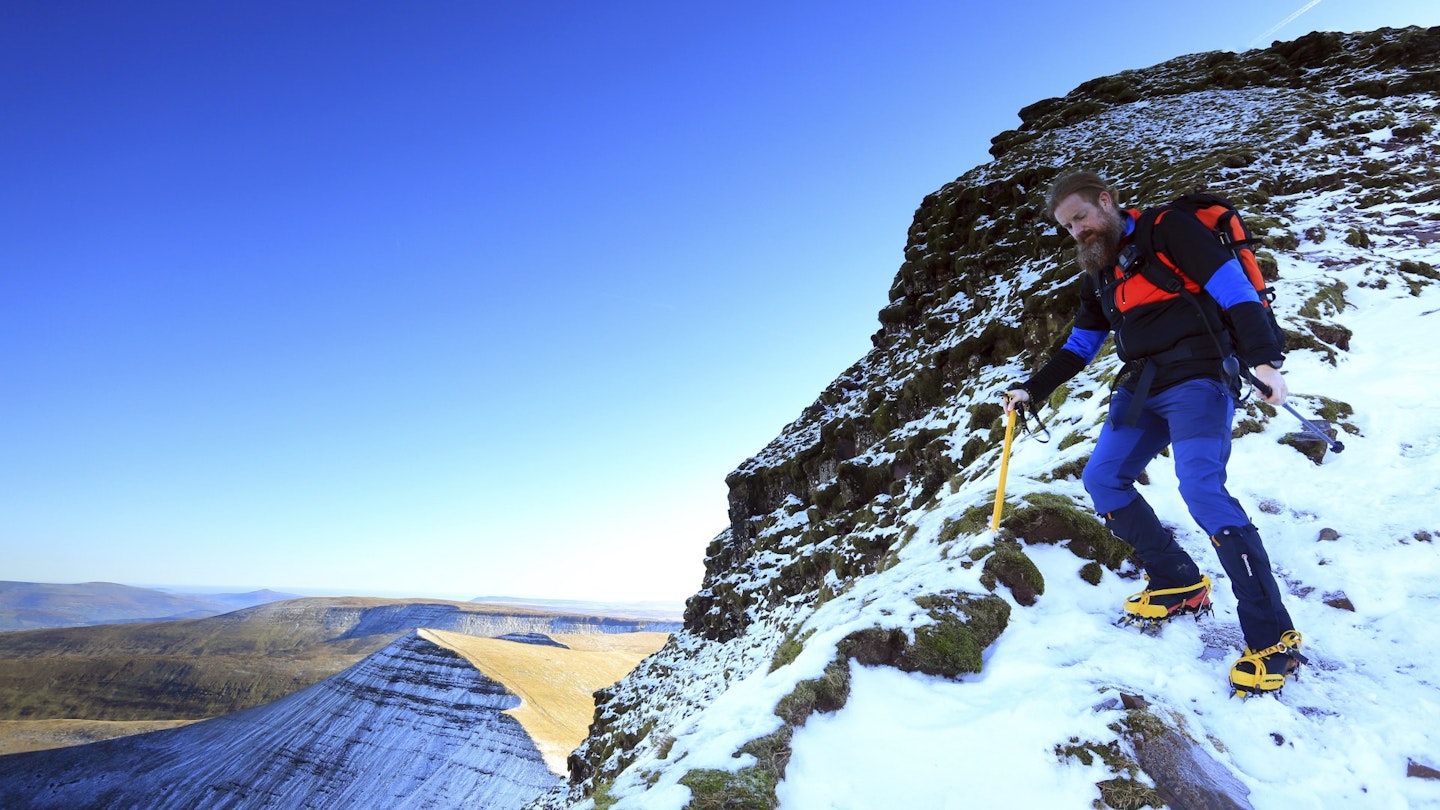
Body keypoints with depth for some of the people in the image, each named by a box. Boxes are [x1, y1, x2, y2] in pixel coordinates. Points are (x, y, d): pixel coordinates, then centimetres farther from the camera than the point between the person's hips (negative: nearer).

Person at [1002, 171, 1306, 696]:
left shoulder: (1166, 231, -3)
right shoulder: (1097, 275, 19)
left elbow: (1234, 288, -12)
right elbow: (1079, 346, 24)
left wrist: (1263, 358, -24)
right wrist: (1033, 389, 17)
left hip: (1196, 377, -8)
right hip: (1142, 386, 8)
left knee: (1201, 490, -22)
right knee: (1101, 479, -1)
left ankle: (1274, 637, -13)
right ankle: (1179, 582, 11)